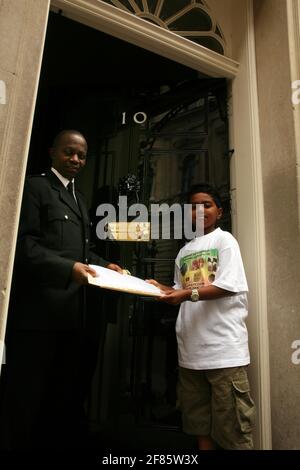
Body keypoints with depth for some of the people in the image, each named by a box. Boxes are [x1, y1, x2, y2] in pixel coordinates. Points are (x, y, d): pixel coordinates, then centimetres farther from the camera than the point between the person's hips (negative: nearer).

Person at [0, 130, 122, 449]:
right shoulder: (36, 186, -3)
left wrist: (103, 265, 5)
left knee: (65, 393, 18)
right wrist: (68, 268, -26)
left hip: (72, 313, 9)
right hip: (39, 311, -8)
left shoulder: (78, 198, 22)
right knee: (26, 394, 5)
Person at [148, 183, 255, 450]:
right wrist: (162, 289, 1)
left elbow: (229, 286, -11)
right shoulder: (184, 252, 17)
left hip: (223, 346, -6)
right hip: (191, 347, 6)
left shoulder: (224, 240, 0)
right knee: (199, 423, 14)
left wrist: (189, 294, -20)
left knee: (231, 425, 1)